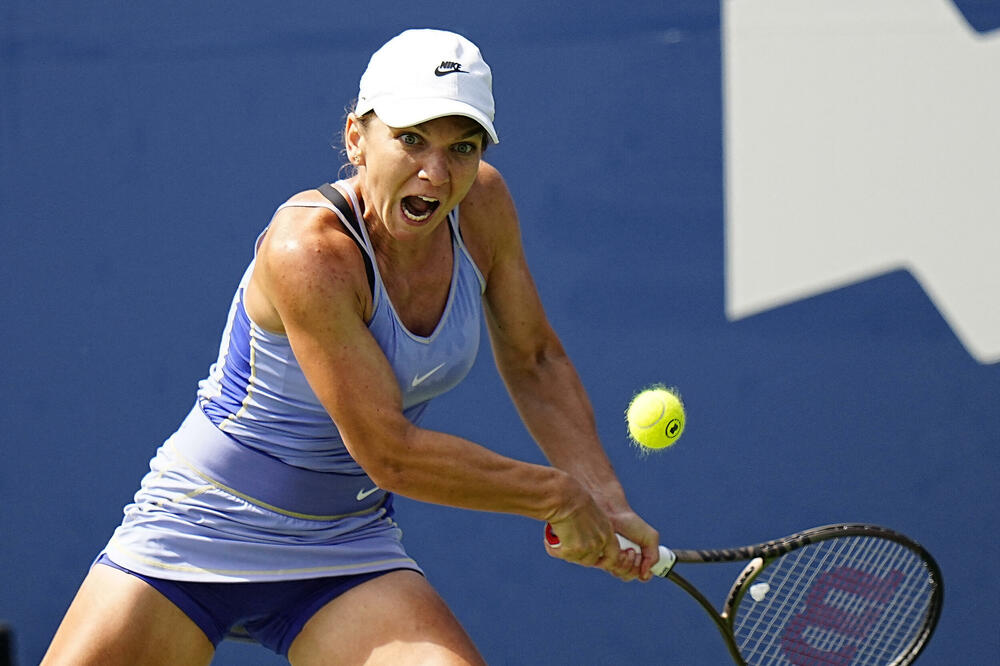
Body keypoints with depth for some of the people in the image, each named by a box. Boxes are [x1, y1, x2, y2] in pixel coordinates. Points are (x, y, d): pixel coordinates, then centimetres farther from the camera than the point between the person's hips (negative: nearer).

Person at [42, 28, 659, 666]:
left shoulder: (483, 206, -8)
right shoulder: (308, 251, -28)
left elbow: (535, 360, 7)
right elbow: (389, 453, -27)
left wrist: (608, 506, -4)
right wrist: (557, 495, -18)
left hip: (345, 552, 4)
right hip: (193, 534, -4)